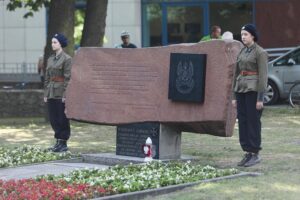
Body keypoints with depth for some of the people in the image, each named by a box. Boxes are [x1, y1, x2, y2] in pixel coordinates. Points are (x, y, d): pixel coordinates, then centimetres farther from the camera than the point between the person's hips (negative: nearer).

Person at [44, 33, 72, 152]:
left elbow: (68, 78, -12)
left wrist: (65, 95, -16)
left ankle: (63, 143, 5)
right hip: (51, 93, 7)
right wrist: (46, 93, 11)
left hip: (61, 93, -7)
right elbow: (47, 77, 16)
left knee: (62, 119, -2)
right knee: (53, 119, 9)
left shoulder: (66, 59, -8)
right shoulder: (50, 59, 13)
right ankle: (58, 141, 18)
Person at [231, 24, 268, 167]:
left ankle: (255, 154, 2)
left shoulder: (260, 52, -8)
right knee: (242, 122, 6)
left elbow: (263, 76, -12)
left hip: (253, 90, -7)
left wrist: (260, 98, -16)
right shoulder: (242, 52, 14)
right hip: (241, 90, 7)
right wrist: (234, 96, 13)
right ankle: (248, 153, 12)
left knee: (253, 122, -4)